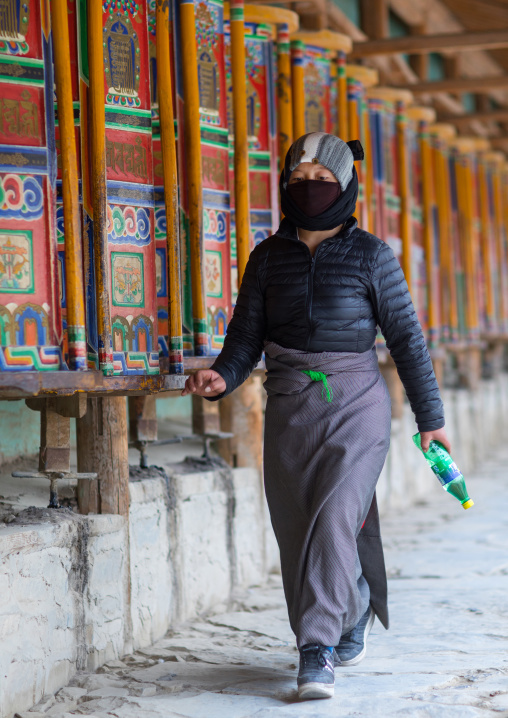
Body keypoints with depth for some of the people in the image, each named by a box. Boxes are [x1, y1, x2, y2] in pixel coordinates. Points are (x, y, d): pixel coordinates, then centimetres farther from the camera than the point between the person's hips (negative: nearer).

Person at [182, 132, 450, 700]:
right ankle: (355, 607, 35)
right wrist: (222, 378, -14)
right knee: (297, 533, 8)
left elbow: (405, 337, 3)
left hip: (355, 404, -3)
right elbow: (247, 335, 7)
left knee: (333, 521, -18)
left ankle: (317, 651, -13)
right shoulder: (268, 257, 7)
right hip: (289, 409, 4)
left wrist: (429, 416, 4)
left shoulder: (370, 255, -1)